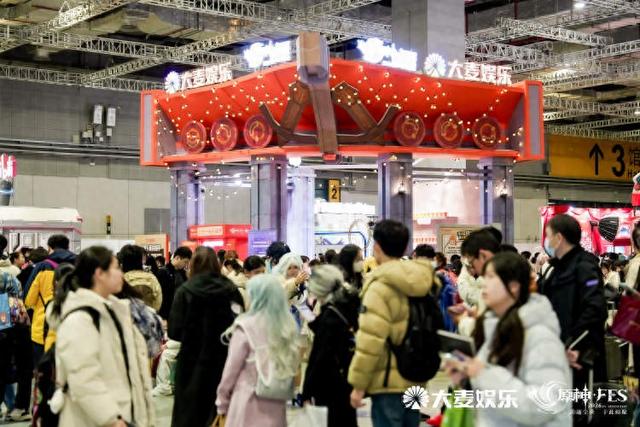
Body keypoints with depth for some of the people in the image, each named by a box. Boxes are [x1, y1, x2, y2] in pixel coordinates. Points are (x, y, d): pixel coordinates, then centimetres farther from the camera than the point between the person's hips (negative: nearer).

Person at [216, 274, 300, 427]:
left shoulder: (246, 326, -13)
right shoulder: (288, 326, 0)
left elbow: (232, 366, -7)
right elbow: (293, 364, 6)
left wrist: (222, 399, 4)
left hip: (250, 402, -5)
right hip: (276, 403, 5)